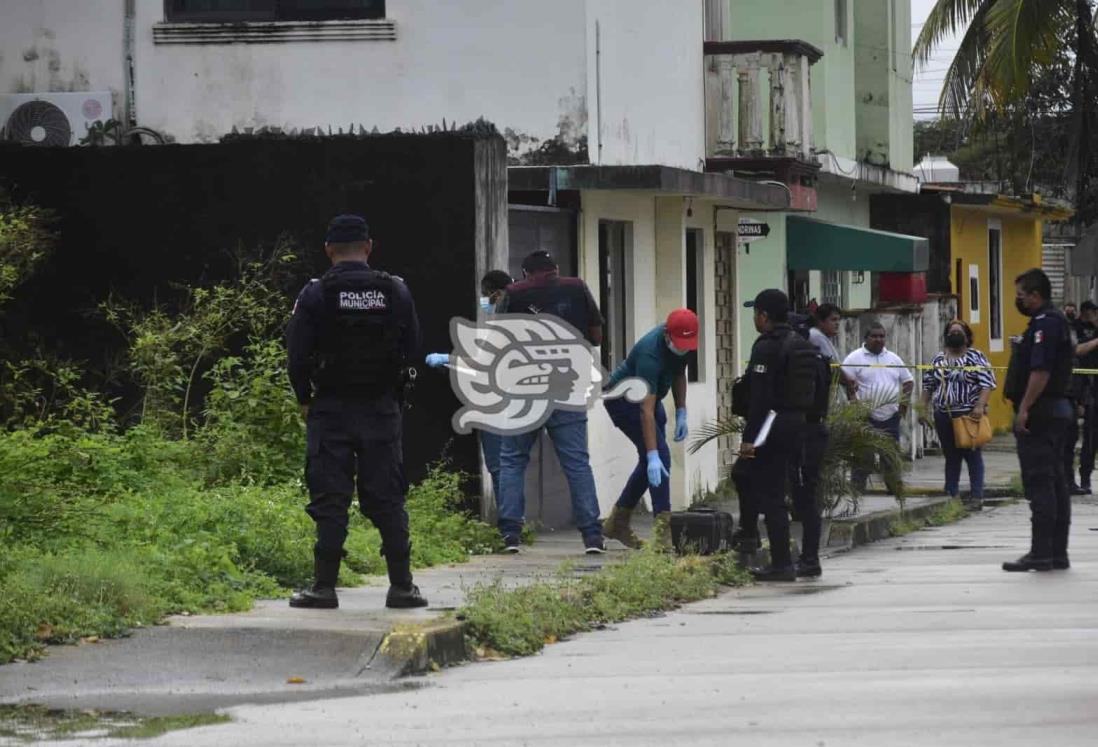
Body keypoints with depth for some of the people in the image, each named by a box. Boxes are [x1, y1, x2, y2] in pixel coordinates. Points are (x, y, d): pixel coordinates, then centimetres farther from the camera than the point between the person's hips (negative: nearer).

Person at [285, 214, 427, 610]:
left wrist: (305, 399, 7)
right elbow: (412, 348, 5)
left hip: (331, 409, -2)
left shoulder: (315, 295, -8)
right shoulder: (395, 291, 1)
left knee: (330, 501, 0)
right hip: (382, 409, 2)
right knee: (387, 498, 6)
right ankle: (402, 585, 6)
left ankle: (325, 586, -2)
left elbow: (297, 354, -7)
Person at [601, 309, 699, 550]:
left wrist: (681, 412, 1)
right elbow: (646, 411, -39)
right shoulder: (651, 354, -37)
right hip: (623, 399, -9)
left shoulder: (681, 343, -12)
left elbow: (678, 373, 9)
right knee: (659, 455, -20)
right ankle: (663, 526, -20)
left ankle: (617, 523, 20)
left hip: (647, 396, 9)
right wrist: (653, 456, -43)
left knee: (653, 458, 9)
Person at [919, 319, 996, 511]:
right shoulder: (938, 360, 14)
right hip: (944, 415, 5)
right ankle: (951, 495, 15)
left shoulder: (976, 357, 0)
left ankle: (976, 497, -3)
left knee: (973, 456, -4)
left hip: (969, 415, -5)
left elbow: (987, 383, -8)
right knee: (951, 457, 10)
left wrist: (980, 406, -19)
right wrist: (923, 408, 11)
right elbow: (928, 385, 19)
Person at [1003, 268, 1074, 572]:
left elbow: (1040, 371, -24)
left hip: (1039, 412, -11)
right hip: (1057, 410, 11)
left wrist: (1024, 408, -23)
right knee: (1055, 482, 11)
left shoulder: (1045, 324, -15)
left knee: (1039, 483, -10)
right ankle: (1057, 552, 14)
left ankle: (1041, 553, -12)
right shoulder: (1057, 322, 18)